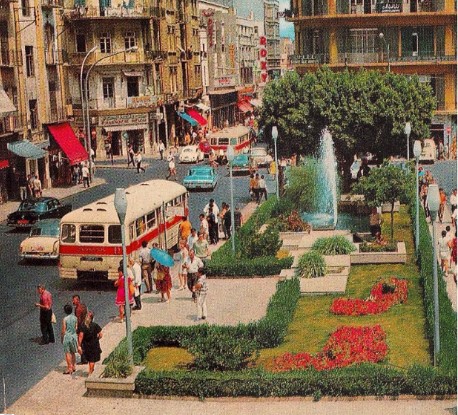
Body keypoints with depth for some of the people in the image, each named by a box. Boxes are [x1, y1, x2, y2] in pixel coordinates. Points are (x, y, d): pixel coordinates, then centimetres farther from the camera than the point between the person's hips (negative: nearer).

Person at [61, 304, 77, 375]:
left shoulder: (65, 319, -16)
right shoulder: (75, 318, -2)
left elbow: (63, 330, -12)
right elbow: (76, 328, 5)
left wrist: (61, 338, 1)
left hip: (67, 337, -5)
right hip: (74, 336, 5)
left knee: (68, 353, 3)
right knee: (72, 352, 19)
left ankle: (69, 369, 5)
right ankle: (74, 367, 26)